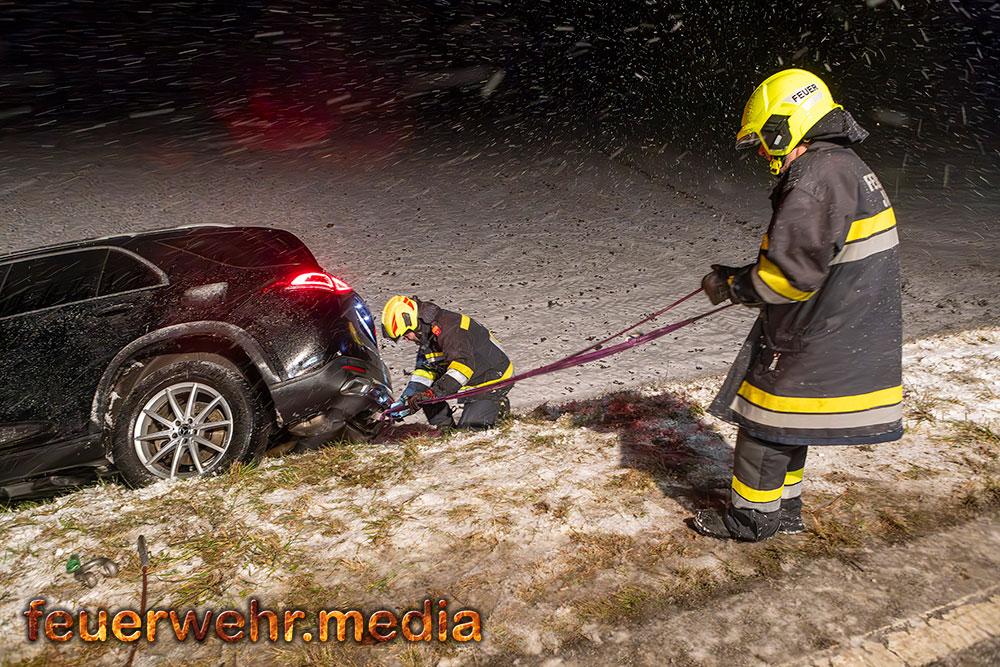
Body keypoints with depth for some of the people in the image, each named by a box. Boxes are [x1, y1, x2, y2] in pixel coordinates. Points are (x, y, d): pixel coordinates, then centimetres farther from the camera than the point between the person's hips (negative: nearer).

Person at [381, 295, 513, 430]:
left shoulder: (449, 328, -29)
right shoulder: (427, 334, 2)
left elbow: (463, 365, -41)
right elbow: (424, 372, 2)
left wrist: (433, 392, -48)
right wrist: (406, 399, -11)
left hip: (493, 377, -9)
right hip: (471, 382, 9)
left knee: (469, 427, -14)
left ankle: (498, 405, 11)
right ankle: (445, 428, 10)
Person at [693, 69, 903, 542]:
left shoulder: (814, 179, -22)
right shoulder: (843, 165, 12)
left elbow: (792, 274, -26)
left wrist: (733, 287, -10)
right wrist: (746, 276, 10)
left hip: (816, 338, -10)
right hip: (849, 330, 10)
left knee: (766, 418, 4)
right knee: (786, 420, 21)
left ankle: (752, 517, 19)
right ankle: (784, 509, 34)